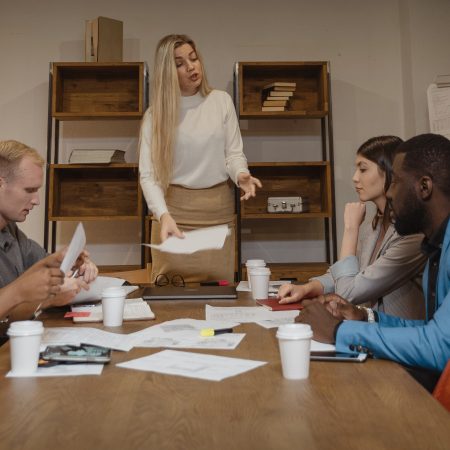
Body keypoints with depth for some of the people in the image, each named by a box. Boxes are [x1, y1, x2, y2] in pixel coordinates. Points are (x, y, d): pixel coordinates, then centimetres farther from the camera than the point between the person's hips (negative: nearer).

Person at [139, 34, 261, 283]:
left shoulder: (222, 100, 4)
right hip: (175, 207, -1)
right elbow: (148, 174, -8)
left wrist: (241, 174, -20)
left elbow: (233, 152, 3)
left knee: (218, 284, 6)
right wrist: (163, 214, -24)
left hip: (218, 207, 2)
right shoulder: (156, 113, -1)